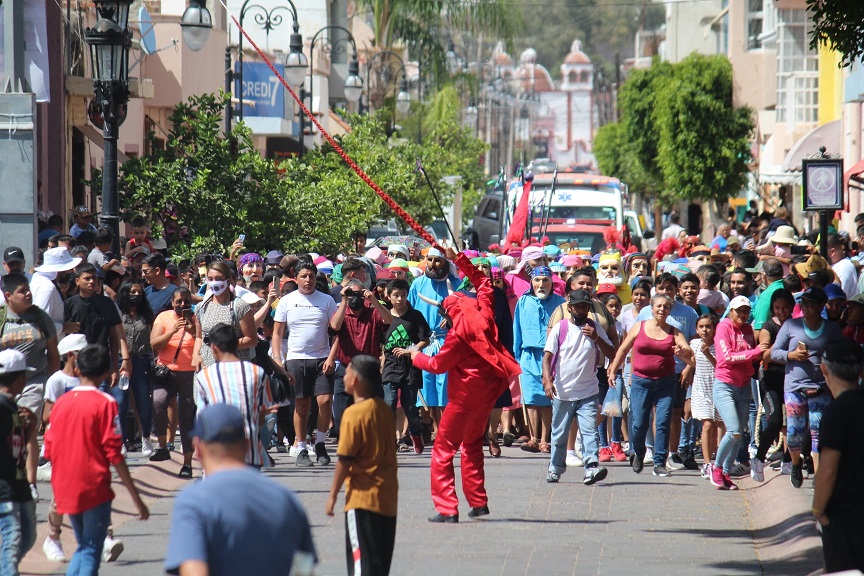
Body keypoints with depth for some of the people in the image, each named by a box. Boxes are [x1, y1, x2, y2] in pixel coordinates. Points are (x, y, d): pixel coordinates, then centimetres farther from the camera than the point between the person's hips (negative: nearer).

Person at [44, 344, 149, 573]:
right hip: (93, 488, -5)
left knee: (83, 547, 21)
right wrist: (136, 497, -10)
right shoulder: (104, 403, -9)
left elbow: (49, 451, 10)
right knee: (91, 553, -1)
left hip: (65, 491, 5)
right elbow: (114, 454, -13)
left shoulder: (61, 402, 6)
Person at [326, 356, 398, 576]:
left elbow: (345, 460, -15)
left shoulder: (354, 414, -15)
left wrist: (333, 495, -7)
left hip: (363, 499, -7)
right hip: (388, 497, 7)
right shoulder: (384, 409, 7)